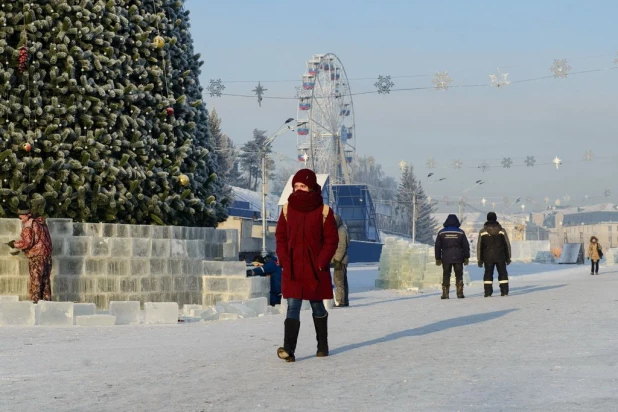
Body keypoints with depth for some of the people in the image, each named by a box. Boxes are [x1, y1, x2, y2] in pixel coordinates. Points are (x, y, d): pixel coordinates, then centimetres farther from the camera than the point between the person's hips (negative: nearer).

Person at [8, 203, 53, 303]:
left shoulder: (28, 225, -13)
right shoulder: (41, 222, 13)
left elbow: (27, 242, -18)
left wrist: (14, 244, -4)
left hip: (36, 256, -8)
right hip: (47, 254, 8)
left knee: (35, 279, -3)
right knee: (45, 279, 12)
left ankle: (35, 300, -3)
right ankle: (46, 299, 16)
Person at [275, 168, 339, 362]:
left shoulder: (323, 211, -4)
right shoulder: (287, 209, 4)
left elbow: (331, 240, -3)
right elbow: (281, 237, 9)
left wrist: (321, 263, -11)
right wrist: (283, 260, -2)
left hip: (315, 268, -1)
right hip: (292, 268, 1)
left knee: (317, 306, 12)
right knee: (292, 307, -9)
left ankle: (323, 346, 27)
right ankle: (288, 349, -18)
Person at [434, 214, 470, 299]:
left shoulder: (441, 232, 3)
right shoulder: (461, 232, 2)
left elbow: (437, 246, 5)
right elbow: (466, 246, 3)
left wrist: (438, 258, 11)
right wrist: (466, 257, 9)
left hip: (446, 258, 0)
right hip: (458, 258, 0)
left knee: (446, 276, 4)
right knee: (459, 276, 6)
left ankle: (445, 293, -2)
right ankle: (460, 293, 1)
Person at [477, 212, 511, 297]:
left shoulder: (483, 231, 0)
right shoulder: (501, 230, 1)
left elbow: (479, 246, 0)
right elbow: (507, 245, 3)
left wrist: (480, 259, 5)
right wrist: (508, 257, 10)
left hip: (488, 257, 0)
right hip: (500, 257, 0)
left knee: (488, 274, 4)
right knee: (502, 273, 6)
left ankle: (488, 292, -3)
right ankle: (504, 292, 1)